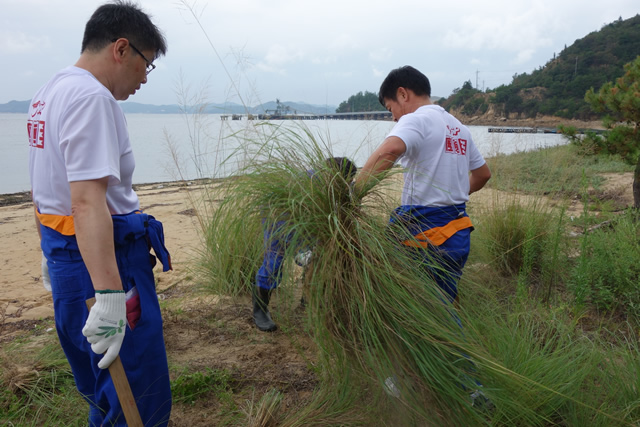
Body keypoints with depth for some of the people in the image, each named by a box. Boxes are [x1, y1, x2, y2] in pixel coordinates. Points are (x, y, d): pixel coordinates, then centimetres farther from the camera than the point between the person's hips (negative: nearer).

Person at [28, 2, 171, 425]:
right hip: (104, 259, -10)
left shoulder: (49, 92, 16)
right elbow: (87, 202, -29)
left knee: (104, 389, 24)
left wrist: (53, 248, 34)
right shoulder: (92, 97, -17)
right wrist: (109, 295, -33)